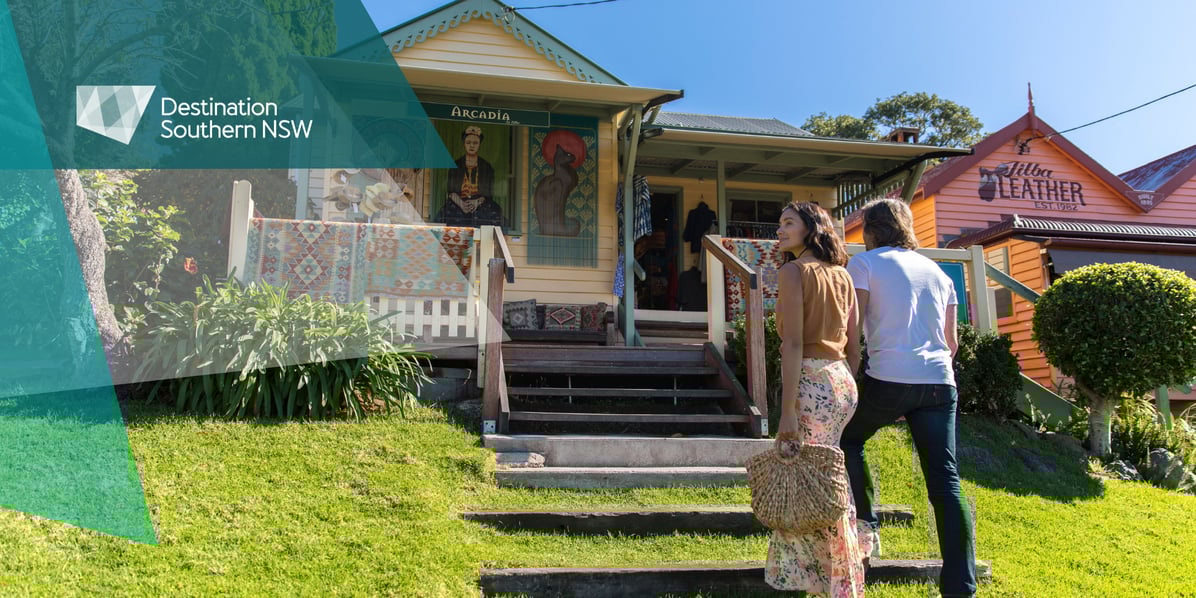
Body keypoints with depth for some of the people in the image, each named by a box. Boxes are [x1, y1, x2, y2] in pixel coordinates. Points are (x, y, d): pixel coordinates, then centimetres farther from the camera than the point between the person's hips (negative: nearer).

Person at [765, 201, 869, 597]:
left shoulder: (793, 271, -7)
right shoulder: (841, 275, 14)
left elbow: (793, 344, -15)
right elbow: (854, 345, 13)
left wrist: (787, 410, -18)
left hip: (811, 382, -8)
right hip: (842, 381, 8)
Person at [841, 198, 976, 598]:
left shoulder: (865, 264, 4)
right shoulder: (937, 271, 19)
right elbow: (950, 341, 19)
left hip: (889, 380, -4)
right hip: (940, 383, 4)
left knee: (849, 439, 22)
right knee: (945, 482, 2)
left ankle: (865, 525, 16)